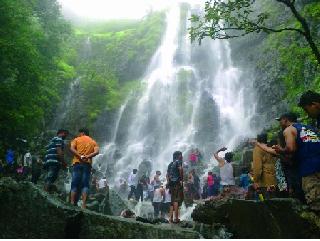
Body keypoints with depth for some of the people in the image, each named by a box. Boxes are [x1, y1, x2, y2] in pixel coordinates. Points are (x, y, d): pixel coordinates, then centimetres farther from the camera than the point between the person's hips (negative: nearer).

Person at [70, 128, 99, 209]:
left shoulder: (77, 139, 14)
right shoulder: (93, 142, 19)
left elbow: (72, 148, -5)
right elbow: (96, 151, 0)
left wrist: (80, 156, -11)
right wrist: (87, 156, -9)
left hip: (77, 163, -1)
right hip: (87, 164, 1)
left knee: (75, 184, 1)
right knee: (85, 184, -1)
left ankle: (72, 203, -6)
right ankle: (83, 205, -11)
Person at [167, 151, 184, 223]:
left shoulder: (170, 164, 21)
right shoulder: (178, 162, -3)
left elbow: (167, 174, 21)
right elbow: (180, 169, -23)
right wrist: (181, 179, -15)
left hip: (171, 184, 8)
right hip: (177, 183, -8)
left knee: (173, 200, 13)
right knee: (177, 200, -9)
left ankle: (171, 217, 13)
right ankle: (176, 218, -11)